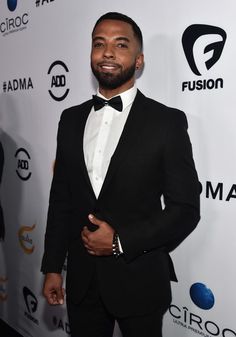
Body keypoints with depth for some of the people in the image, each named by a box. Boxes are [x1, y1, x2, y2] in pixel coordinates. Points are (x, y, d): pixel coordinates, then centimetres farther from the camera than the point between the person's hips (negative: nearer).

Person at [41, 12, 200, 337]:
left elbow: (186, 209, -9)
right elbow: (60, 199, 7)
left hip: (140, 280, -3)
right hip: (82, 279, 4)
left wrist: (121, 242, -16)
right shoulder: (71, 119, 4)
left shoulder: (167, 121, -9)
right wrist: (52, 267, 6)